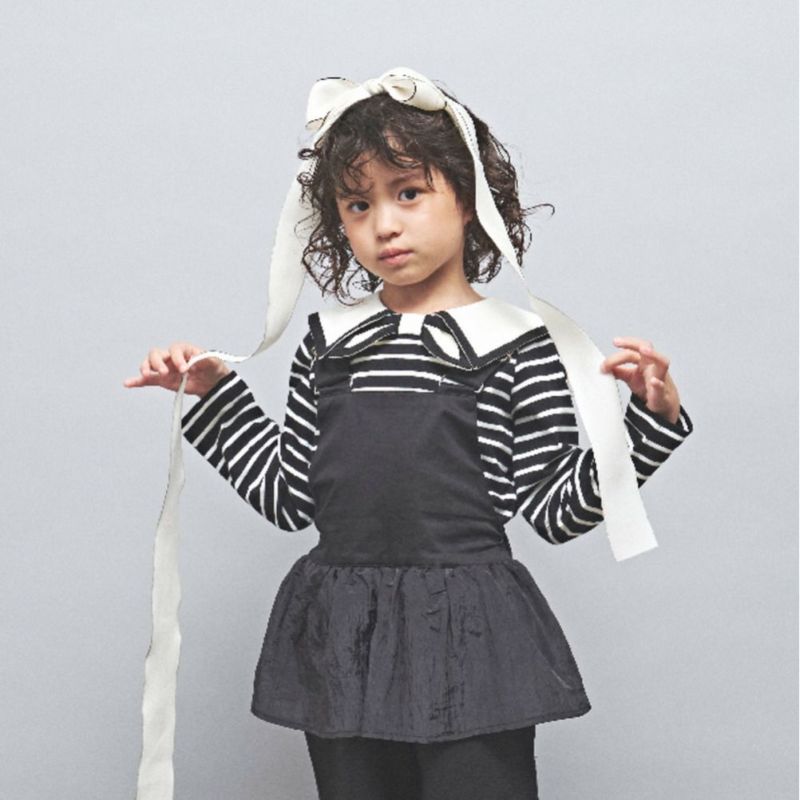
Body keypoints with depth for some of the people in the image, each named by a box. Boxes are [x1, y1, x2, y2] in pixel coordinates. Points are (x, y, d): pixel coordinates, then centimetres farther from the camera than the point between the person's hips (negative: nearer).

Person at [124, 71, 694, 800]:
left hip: (465, 635, -4)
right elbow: (289, 496, 9)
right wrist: (213, 394, 9)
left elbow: (557, 510, -6)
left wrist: (651, 416, -17)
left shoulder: (516, 342, -5)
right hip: (342, 640, 4)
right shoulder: (329, 341, 8)